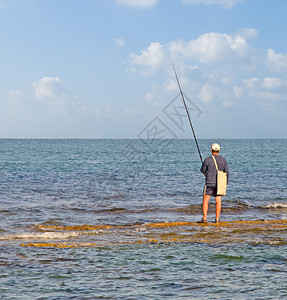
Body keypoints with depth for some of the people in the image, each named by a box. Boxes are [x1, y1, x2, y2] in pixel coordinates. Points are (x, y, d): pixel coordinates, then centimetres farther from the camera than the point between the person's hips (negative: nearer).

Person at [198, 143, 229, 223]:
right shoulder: (223, 160, 3)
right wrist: (226, 183, 15)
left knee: (205, 200, 2)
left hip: (210, 183, -3)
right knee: (218, 201, 7)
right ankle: (217, 219, 5)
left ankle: (204, 218, -3)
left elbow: (202, 170, 4)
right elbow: (227, 172, 5)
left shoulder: (207, 159, -8)